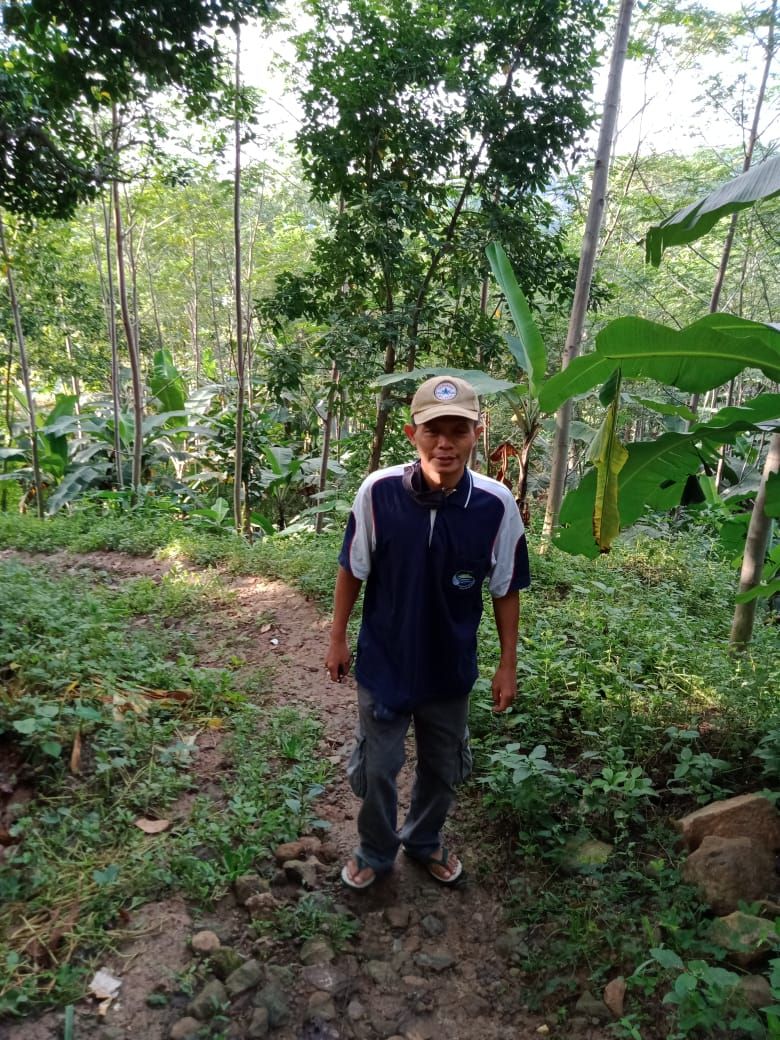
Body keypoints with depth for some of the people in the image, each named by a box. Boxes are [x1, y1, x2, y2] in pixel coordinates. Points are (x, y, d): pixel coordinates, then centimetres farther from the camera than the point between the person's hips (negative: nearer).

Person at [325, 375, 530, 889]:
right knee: (376, 769, 16)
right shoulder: (378, 491, -20)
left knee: (442, 768, 22)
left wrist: (508, 664, -1)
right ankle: (376, 851, 45)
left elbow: (506, 590, -5)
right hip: (384, 662, -1)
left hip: (452, 668, 1)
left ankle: (425, 839, 52)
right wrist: (338, 638, 1)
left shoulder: (497, 504, -18)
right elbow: (352, 570, -5)